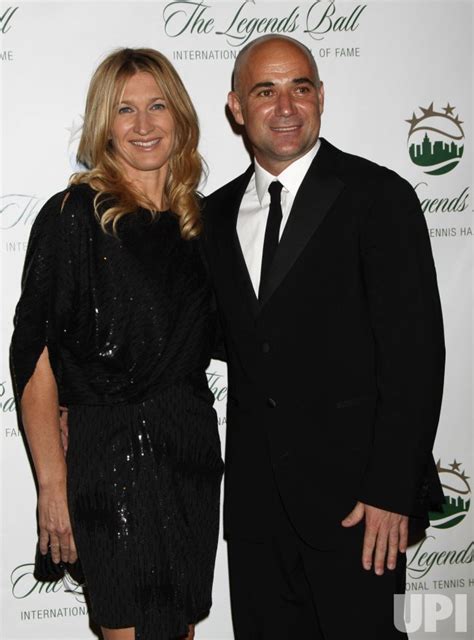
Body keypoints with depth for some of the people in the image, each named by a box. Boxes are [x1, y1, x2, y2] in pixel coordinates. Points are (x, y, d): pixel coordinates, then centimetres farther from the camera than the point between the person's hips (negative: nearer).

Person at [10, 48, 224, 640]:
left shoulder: (196, 219, 8)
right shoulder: (72, 216, -9)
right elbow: (34, 359, -12)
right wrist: (53, 486, -14)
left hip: (195, 452, 6)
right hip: (113, 457, -5)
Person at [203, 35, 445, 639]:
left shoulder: (378, 196, -8)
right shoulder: (218, 214, 9)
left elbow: (414, 351, -12)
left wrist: (391, 492, -16)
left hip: (353, 489, -5)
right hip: (254, 495, 5)